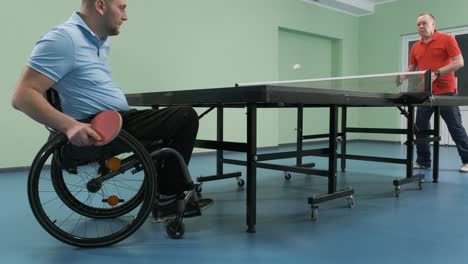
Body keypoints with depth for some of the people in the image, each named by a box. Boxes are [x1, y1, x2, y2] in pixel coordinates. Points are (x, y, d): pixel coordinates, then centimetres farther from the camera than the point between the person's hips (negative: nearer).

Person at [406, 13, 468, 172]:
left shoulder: (447, 39, -2)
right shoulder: (415, 47, 13)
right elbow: (411, 69, 17)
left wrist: (437, 73, -20)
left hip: (445, 92, -5)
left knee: (455, 126, -1)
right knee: (420, 127, 4)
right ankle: (423, 161, 14)